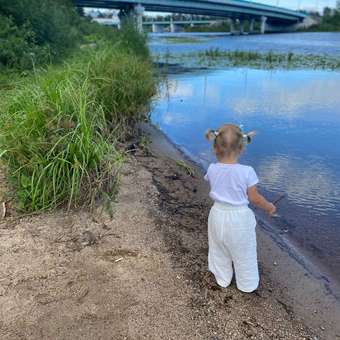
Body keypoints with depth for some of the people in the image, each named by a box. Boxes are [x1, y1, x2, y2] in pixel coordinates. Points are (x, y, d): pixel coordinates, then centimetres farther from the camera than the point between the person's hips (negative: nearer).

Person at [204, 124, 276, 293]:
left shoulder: (212, 169, -13)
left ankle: (222, 279, 45)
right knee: (244, 254, 18)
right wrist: (269, 207, 6)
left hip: (218, 215, 3)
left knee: (219, 251, 24)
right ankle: (247, 284, 37)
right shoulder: (247, 171, -22)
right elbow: (254, 198, -12)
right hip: (239, 217, -3)